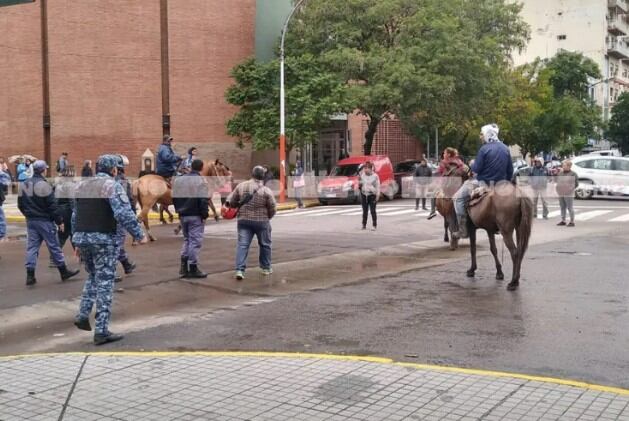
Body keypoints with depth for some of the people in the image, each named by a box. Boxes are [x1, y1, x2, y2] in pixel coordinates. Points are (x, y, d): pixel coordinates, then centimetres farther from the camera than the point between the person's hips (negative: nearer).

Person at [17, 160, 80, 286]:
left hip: (30, 221, 7)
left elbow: (20, 205, 13)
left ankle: (30, 275, 1)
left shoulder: (24, 185, 8)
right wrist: (60, 220, -11)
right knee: (54, 246, 3)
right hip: (44, 221, -7)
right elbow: (52, 205, -17)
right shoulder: (43, 184, -16)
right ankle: (64, 271, 13)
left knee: (32, 247, 7)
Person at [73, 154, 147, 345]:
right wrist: (139, 235, -11)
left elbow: (75, 215, 18)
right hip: (103, 239, -7)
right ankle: (101, 331, 0)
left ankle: (83, 315, 15)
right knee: (104, 282, -1)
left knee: (93, 277, 25)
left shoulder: (83, 185, 15)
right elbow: (124, 214, -18)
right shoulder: (112, 186, -8)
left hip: (81, 237, 7)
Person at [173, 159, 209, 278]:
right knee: (195, 241, 0)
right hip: (196, 216, -6)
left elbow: (174, 197, 13)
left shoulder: (178, 180, 9)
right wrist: (205, 214, -9)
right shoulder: (200, 181, -13)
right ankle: (193, 268, 1)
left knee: (187, 239, 19)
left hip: (183, 215, 6)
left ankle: (184, 266, 13)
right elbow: (203, 200, -17)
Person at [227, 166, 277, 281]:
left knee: (242, 245, 1)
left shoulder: (241, 186, 0)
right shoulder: (266, 190, -9)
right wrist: (268, 217, 13)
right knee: (265, 245, 15)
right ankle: (266, 268, 26)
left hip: (244, 220, 2)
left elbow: (231, 202, 4)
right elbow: (273, 208, -6)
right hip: (261, 221, -2)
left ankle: (239, 270, -10)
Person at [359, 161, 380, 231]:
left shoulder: (375, 176, -4)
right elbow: (360, 184, 17)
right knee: (365, 211, 7)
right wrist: (359, 181, -4)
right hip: (364, 194, 4)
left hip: (372, 195, -4)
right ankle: (364, 225, 14)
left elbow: (378, 186, -3)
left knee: (373, 211, -5)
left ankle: (374, 225, -1)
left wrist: (378, 195, -8)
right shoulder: (362, 175, 7)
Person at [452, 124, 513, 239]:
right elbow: (510, 170, 8)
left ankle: (463, 230, -3)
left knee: (458, 198, 4)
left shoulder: (484, 149, -15)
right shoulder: (505, 148, 5)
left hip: (483, 183, -7)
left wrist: (472, 165, 7)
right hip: (501, 184, 7)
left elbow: (476, 169, -14)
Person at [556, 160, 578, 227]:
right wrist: (556, 186, 6)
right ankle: (563, 221, 18)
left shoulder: (573, 174, -3)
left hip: (569, 194, -6)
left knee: (570, 208, -5)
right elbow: (558, 182, 24)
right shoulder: (560, 173, 14)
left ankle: (572, 221, 0)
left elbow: (576, 184, -1)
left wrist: (571, 189, -11)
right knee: (562, 208, 10)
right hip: (561, 194, 6)